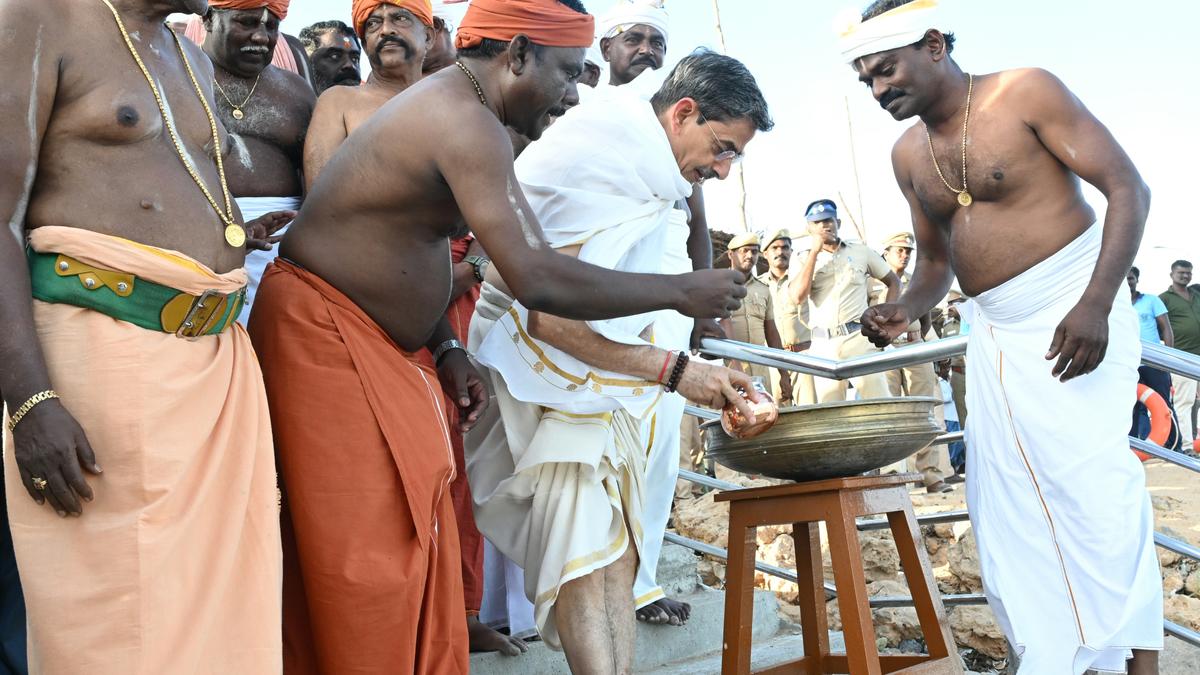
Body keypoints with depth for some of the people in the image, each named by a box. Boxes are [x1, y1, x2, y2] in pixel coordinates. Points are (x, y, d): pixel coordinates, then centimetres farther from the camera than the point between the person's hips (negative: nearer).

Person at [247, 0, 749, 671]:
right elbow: (537, 279, -30)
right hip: (325, 332, -10)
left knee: (414, 542, 10)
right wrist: (682, 291, -19)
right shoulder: (465, 117, -21)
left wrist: (447, 349, 7)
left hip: (376, 340, 10)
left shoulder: (448, 107, 12)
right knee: (372, 556, -5)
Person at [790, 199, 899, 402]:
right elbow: (798, 297, -8)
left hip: (858, 338, -1)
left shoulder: (861, 252, 9)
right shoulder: (806, 260, 10)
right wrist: (814, 252, -5)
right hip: (823, 344, 1)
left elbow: (893, 282, 18)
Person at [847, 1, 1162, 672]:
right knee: (1007, 507, 5)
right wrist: (907, 309, -4)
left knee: (1093, 481, -11)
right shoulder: (908, 154, 10)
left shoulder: (1026, 93, -7)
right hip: (995, 335, 6)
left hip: (1075, 316, -6)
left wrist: (1095, 303, -22)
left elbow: (1129, 188, -10)